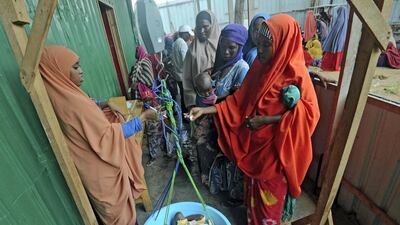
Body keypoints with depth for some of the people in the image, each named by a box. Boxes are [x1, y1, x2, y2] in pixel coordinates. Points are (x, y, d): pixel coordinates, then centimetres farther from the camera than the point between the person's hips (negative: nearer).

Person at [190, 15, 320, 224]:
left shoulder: (296, 74, -19)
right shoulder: (259, 66, -1)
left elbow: (308, 113, -17)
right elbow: (239, 100, -1)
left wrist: (266, 120, -22)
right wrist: (205, 110, -9)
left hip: (274, 149, -6)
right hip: (252, 143, 6)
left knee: (270, 194, 16)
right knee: (253, 188, 25)